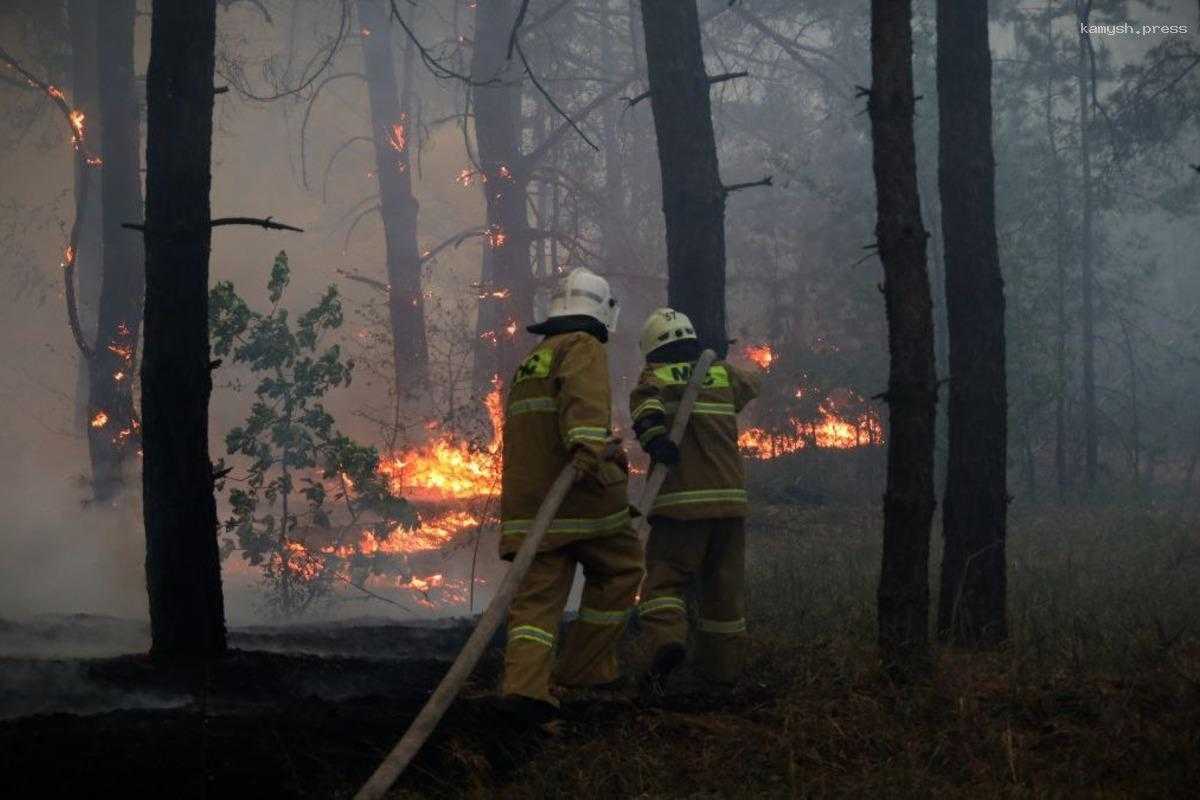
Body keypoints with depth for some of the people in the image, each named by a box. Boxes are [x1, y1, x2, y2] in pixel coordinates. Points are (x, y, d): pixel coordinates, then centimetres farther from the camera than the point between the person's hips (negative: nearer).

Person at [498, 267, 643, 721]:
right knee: (619, 570, 14)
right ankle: (585, 665, 13)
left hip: (527, 495, 7)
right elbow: (583, 398, -24)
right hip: (581, 494, -7)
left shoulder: (529, 362, 25)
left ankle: (525, 682, -20)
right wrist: (590, 448, -40)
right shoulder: (584, 347, -2)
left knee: (538, 590, -2)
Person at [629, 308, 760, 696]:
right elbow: (751, 383, 39)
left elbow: (645, 400, -19)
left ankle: (666, 639, -28)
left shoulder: (656, 376, 5)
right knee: (725, 586, 13)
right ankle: (723, 666, 19)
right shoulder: (723, 374, 16)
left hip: (679, 501, -3)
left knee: (664, 577, -1)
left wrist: (652, 435, -34)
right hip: (729, 498, 3)